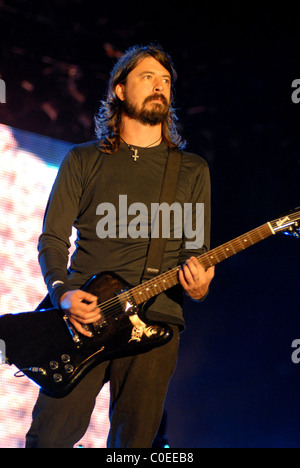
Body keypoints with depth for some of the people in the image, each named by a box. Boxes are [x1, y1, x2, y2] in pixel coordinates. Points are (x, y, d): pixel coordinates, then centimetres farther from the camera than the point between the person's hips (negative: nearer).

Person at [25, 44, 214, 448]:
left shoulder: (192, 170, 15)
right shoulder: (83, 160, 12)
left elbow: (197, 251, 13)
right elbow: (52, 238, 8)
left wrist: (196, 287, -10)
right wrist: (63, 293, -10)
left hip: (156, 321, 1)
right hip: (82, 313, -1)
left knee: (133, 442, 0)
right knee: (50, 436, -6)